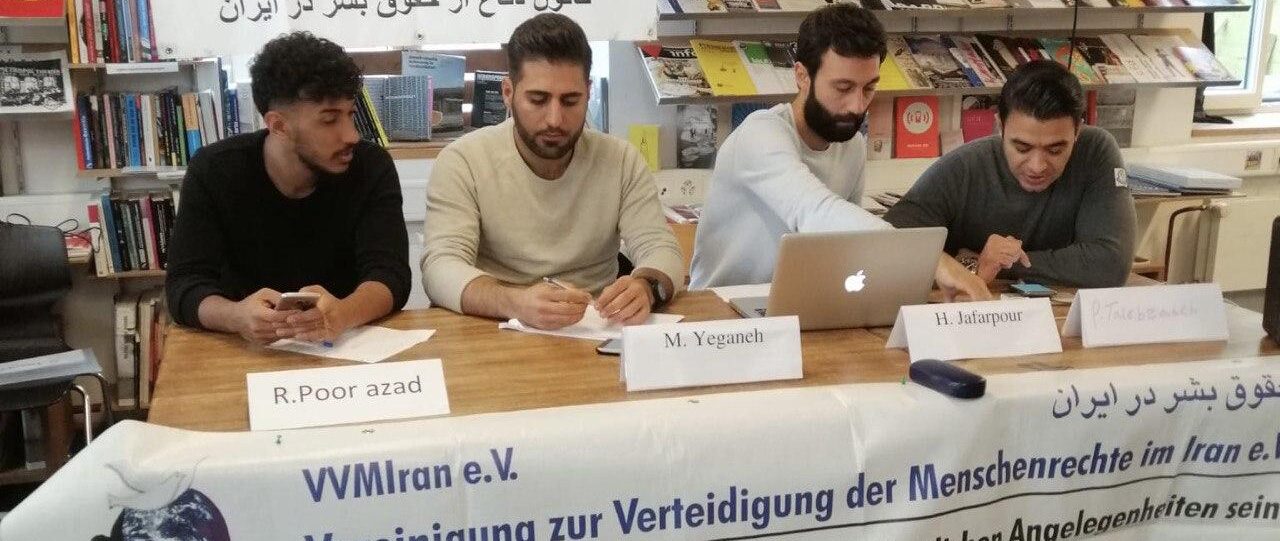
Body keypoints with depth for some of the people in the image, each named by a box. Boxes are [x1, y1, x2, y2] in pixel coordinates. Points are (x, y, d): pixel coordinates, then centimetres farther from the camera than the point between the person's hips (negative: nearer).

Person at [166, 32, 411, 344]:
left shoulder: (372, 168, -8)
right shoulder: (213, 171, -8)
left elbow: (390, 273, -17)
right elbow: (185, 285, -14)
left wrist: (342, 315, -39)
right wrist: (237, 317, -36)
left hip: (348, 346, 0)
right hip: (247, 351, 1)